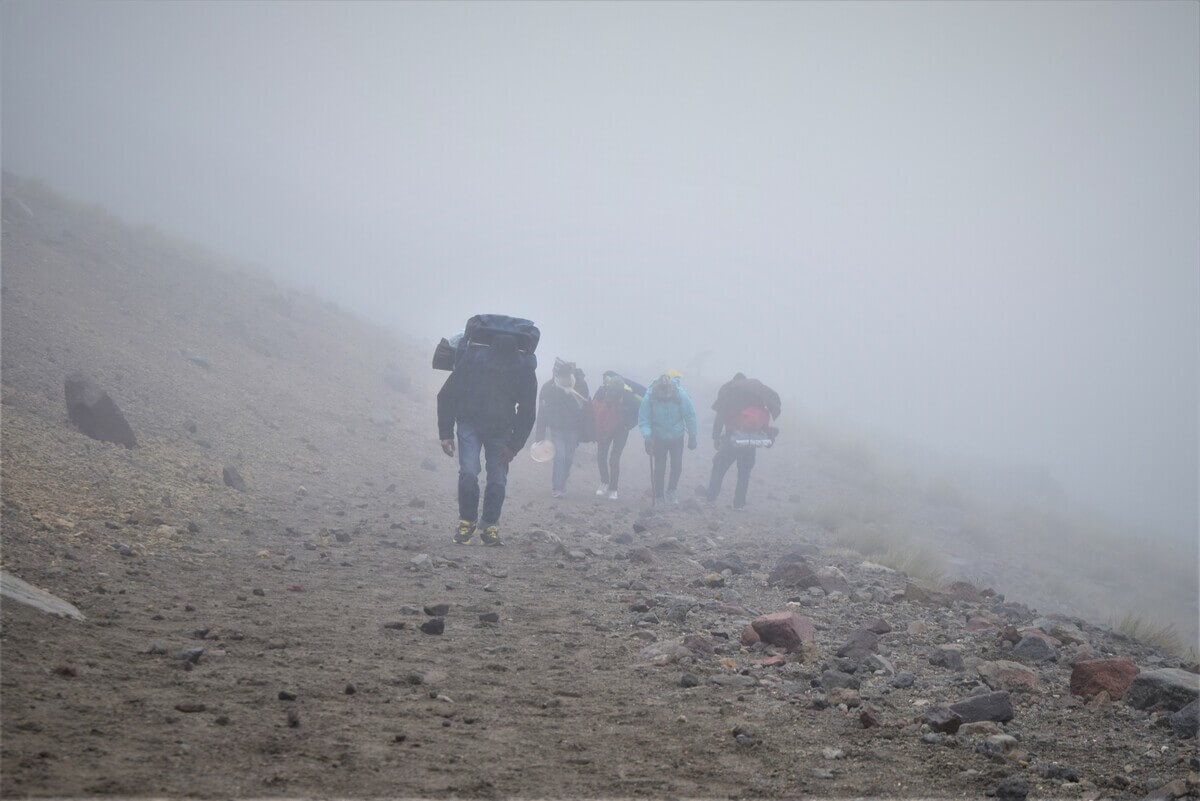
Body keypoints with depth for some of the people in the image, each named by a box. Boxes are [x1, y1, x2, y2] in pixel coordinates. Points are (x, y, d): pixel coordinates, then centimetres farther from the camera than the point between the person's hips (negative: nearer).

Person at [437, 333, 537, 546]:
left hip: (501, 430, 2)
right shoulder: (472, 364, -26)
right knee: (469, 473, -16)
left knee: (498, 480, -4)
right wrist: (445, 434, -11)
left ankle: (490, 527, 10)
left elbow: (526, 413, -7)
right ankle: (467, 522, 2)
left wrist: (514, 445, -10)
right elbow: (446, 396, -11)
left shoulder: (525, 373, -21)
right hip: (470, 424, -1)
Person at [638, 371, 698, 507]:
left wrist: (692, 437, -3)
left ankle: (671, 491, 19)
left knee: (677, 465, -5)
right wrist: (647, 435, -32)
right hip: (658, 438, 0)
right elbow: (643, 419, -15)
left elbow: (690, 416, -9)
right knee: (659, 468, 2)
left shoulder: (680, 395, -21)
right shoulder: (649, 397, -22)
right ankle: (659, 497, 17)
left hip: (677, 437, 0)